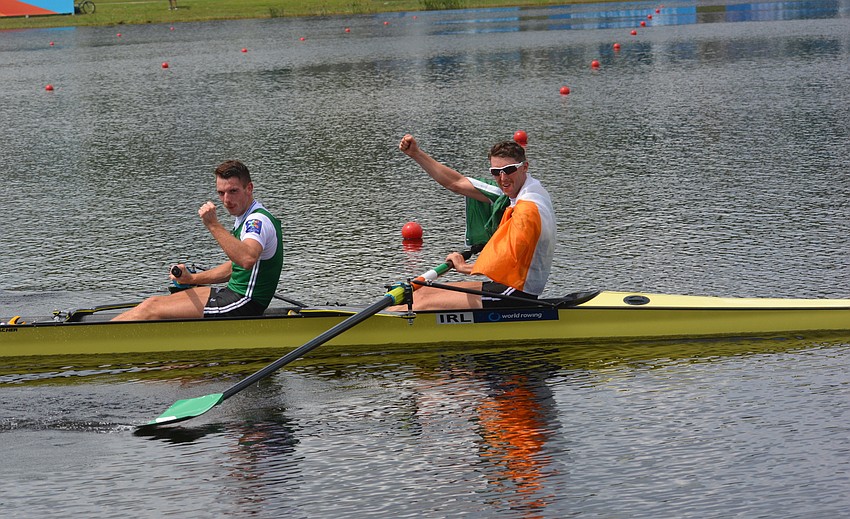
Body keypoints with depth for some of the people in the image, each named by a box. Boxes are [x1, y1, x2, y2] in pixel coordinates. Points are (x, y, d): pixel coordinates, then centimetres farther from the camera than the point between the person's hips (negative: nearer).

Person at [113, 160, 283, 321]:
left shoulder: (259, 220, -17)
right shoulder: (245, 218, 17)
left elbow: (247, 260, -38)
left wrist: (213, 225, -34)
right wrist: (192, 278, 15)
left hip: (246, 304, -10)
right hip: (235, 294, 10)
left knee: (151, 310, -12)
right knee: (153, 303, 6)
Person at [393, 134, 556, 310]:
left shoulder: (528, 208, -21)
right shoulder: (514, 193, 8)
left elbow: (507, 262, -21)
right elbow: (457, 183, 13)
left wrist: (464, 267, -7)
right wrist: (416, 154, 10)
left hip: (517, 296, -10)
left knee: (425, 303, -12)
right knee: (423, 292, 8)